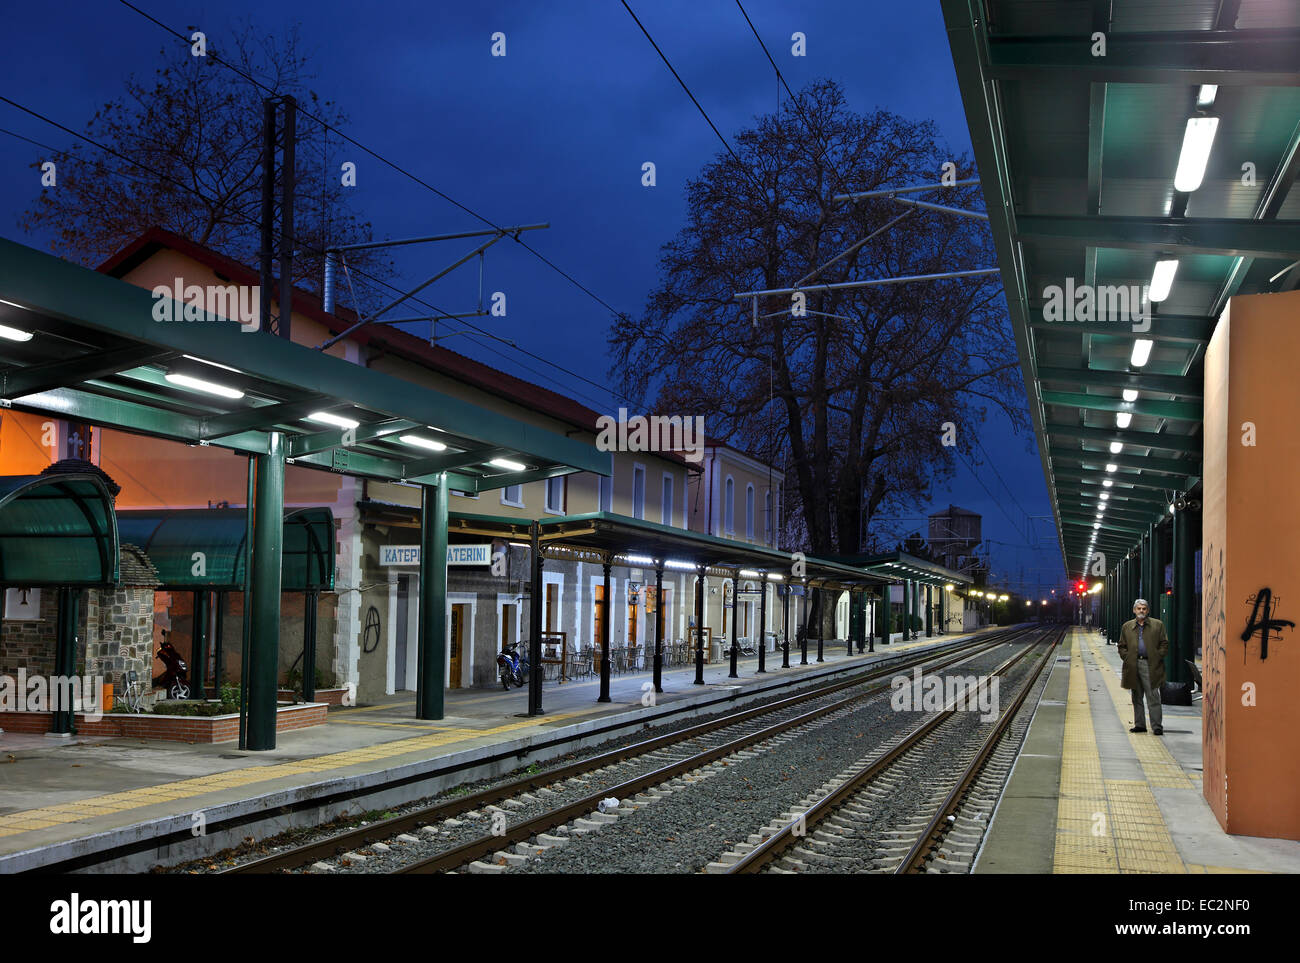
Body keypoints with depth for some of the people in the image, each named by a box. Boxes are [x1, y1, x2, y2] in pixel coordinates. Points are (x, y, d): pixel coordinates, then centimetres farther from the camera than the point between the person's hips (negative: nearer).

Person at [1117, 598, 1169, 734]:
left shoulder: (1157, 625, 6)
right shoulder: (1127, 626, 13)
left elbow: (1164, 644, 5)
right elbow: (1121, 646, 15)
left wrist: (1157, 657, -5)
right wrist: (1127, 658, 1)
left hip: (1151, 666, -3)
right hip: (1133, 666, 3)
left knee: (1153, 697, -6)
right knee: (1137, 697, 9)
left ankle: (1156, 726, -4)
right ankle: (1139, 724, 16)